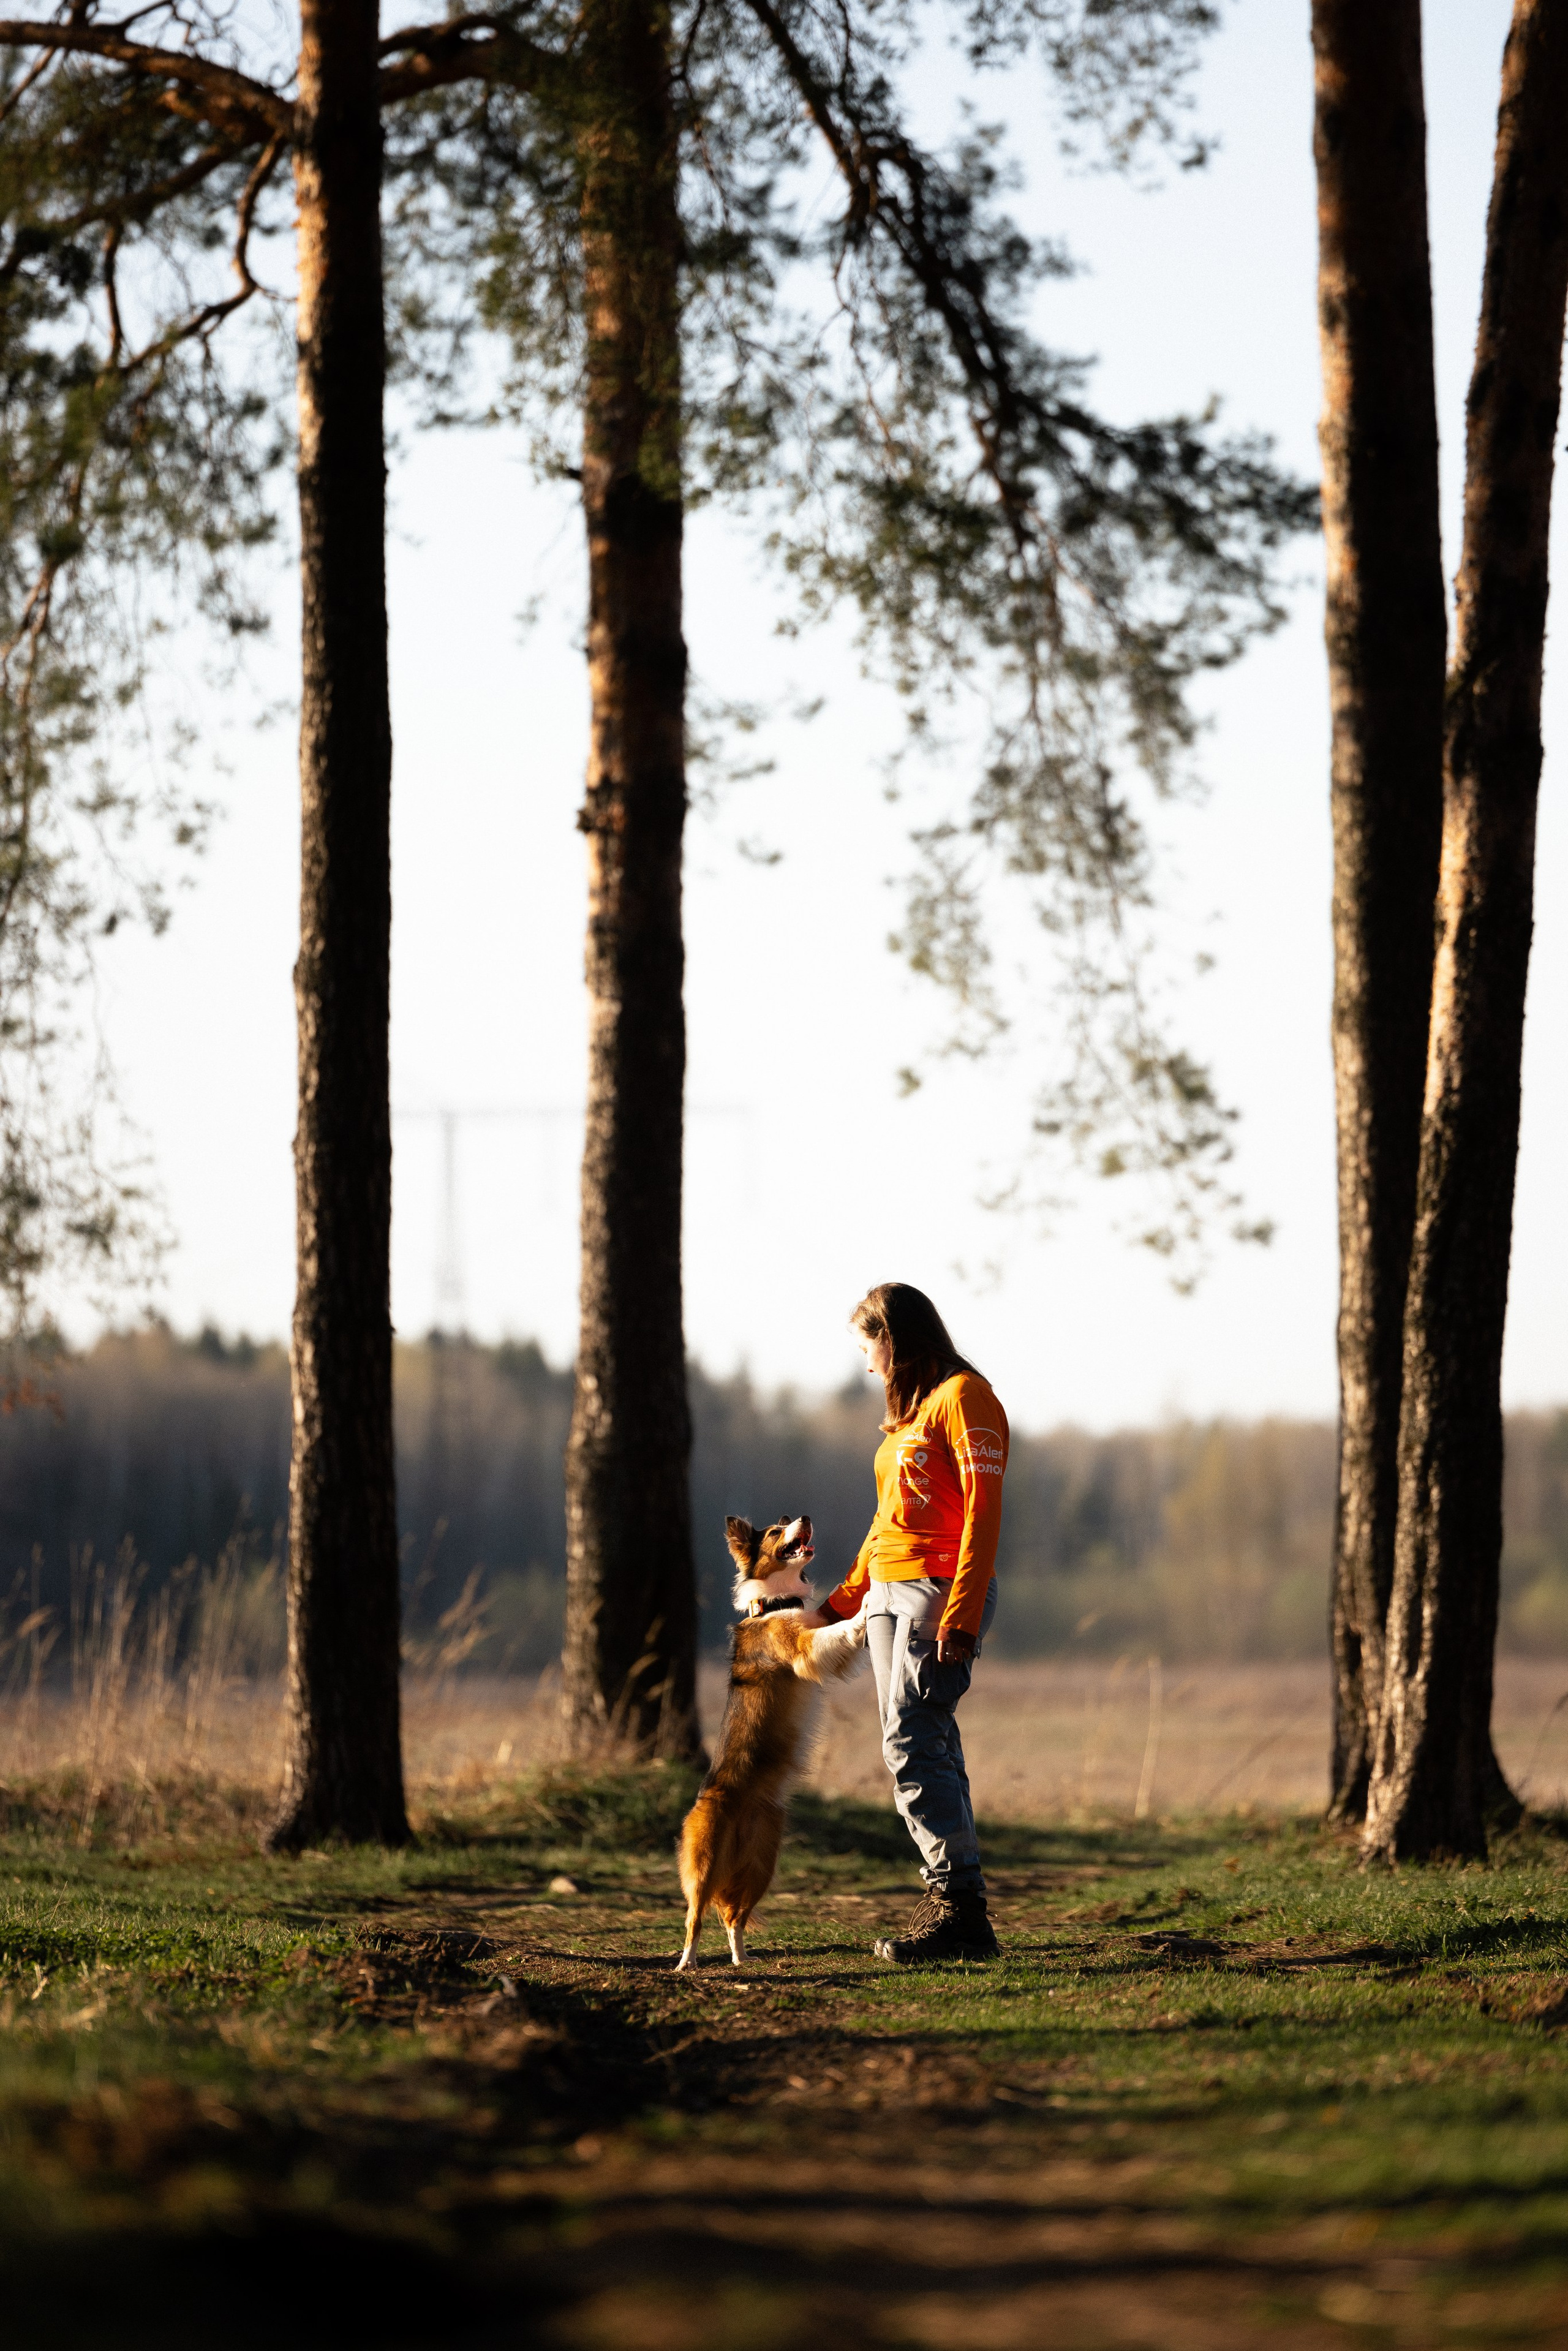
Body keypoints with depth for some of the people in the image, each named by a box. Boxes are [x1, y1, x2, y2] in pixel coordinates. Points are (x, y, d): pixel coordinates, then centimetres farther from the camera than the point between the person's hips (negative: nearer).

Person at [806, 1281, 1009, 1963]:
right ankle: (957, 1915, 2)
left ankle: (960, 1902, -16)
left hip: (941, 1591, -9)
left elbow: (981, 1512, -14)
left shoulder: (963, 1398, -7)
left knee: (913, 1744, -16)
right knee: (926, 1750, 3)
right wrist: (841, 1601, 22)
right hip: (887, 1593, 9)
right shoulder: (907, 1412, 21)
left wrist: (960, 1614, -21)